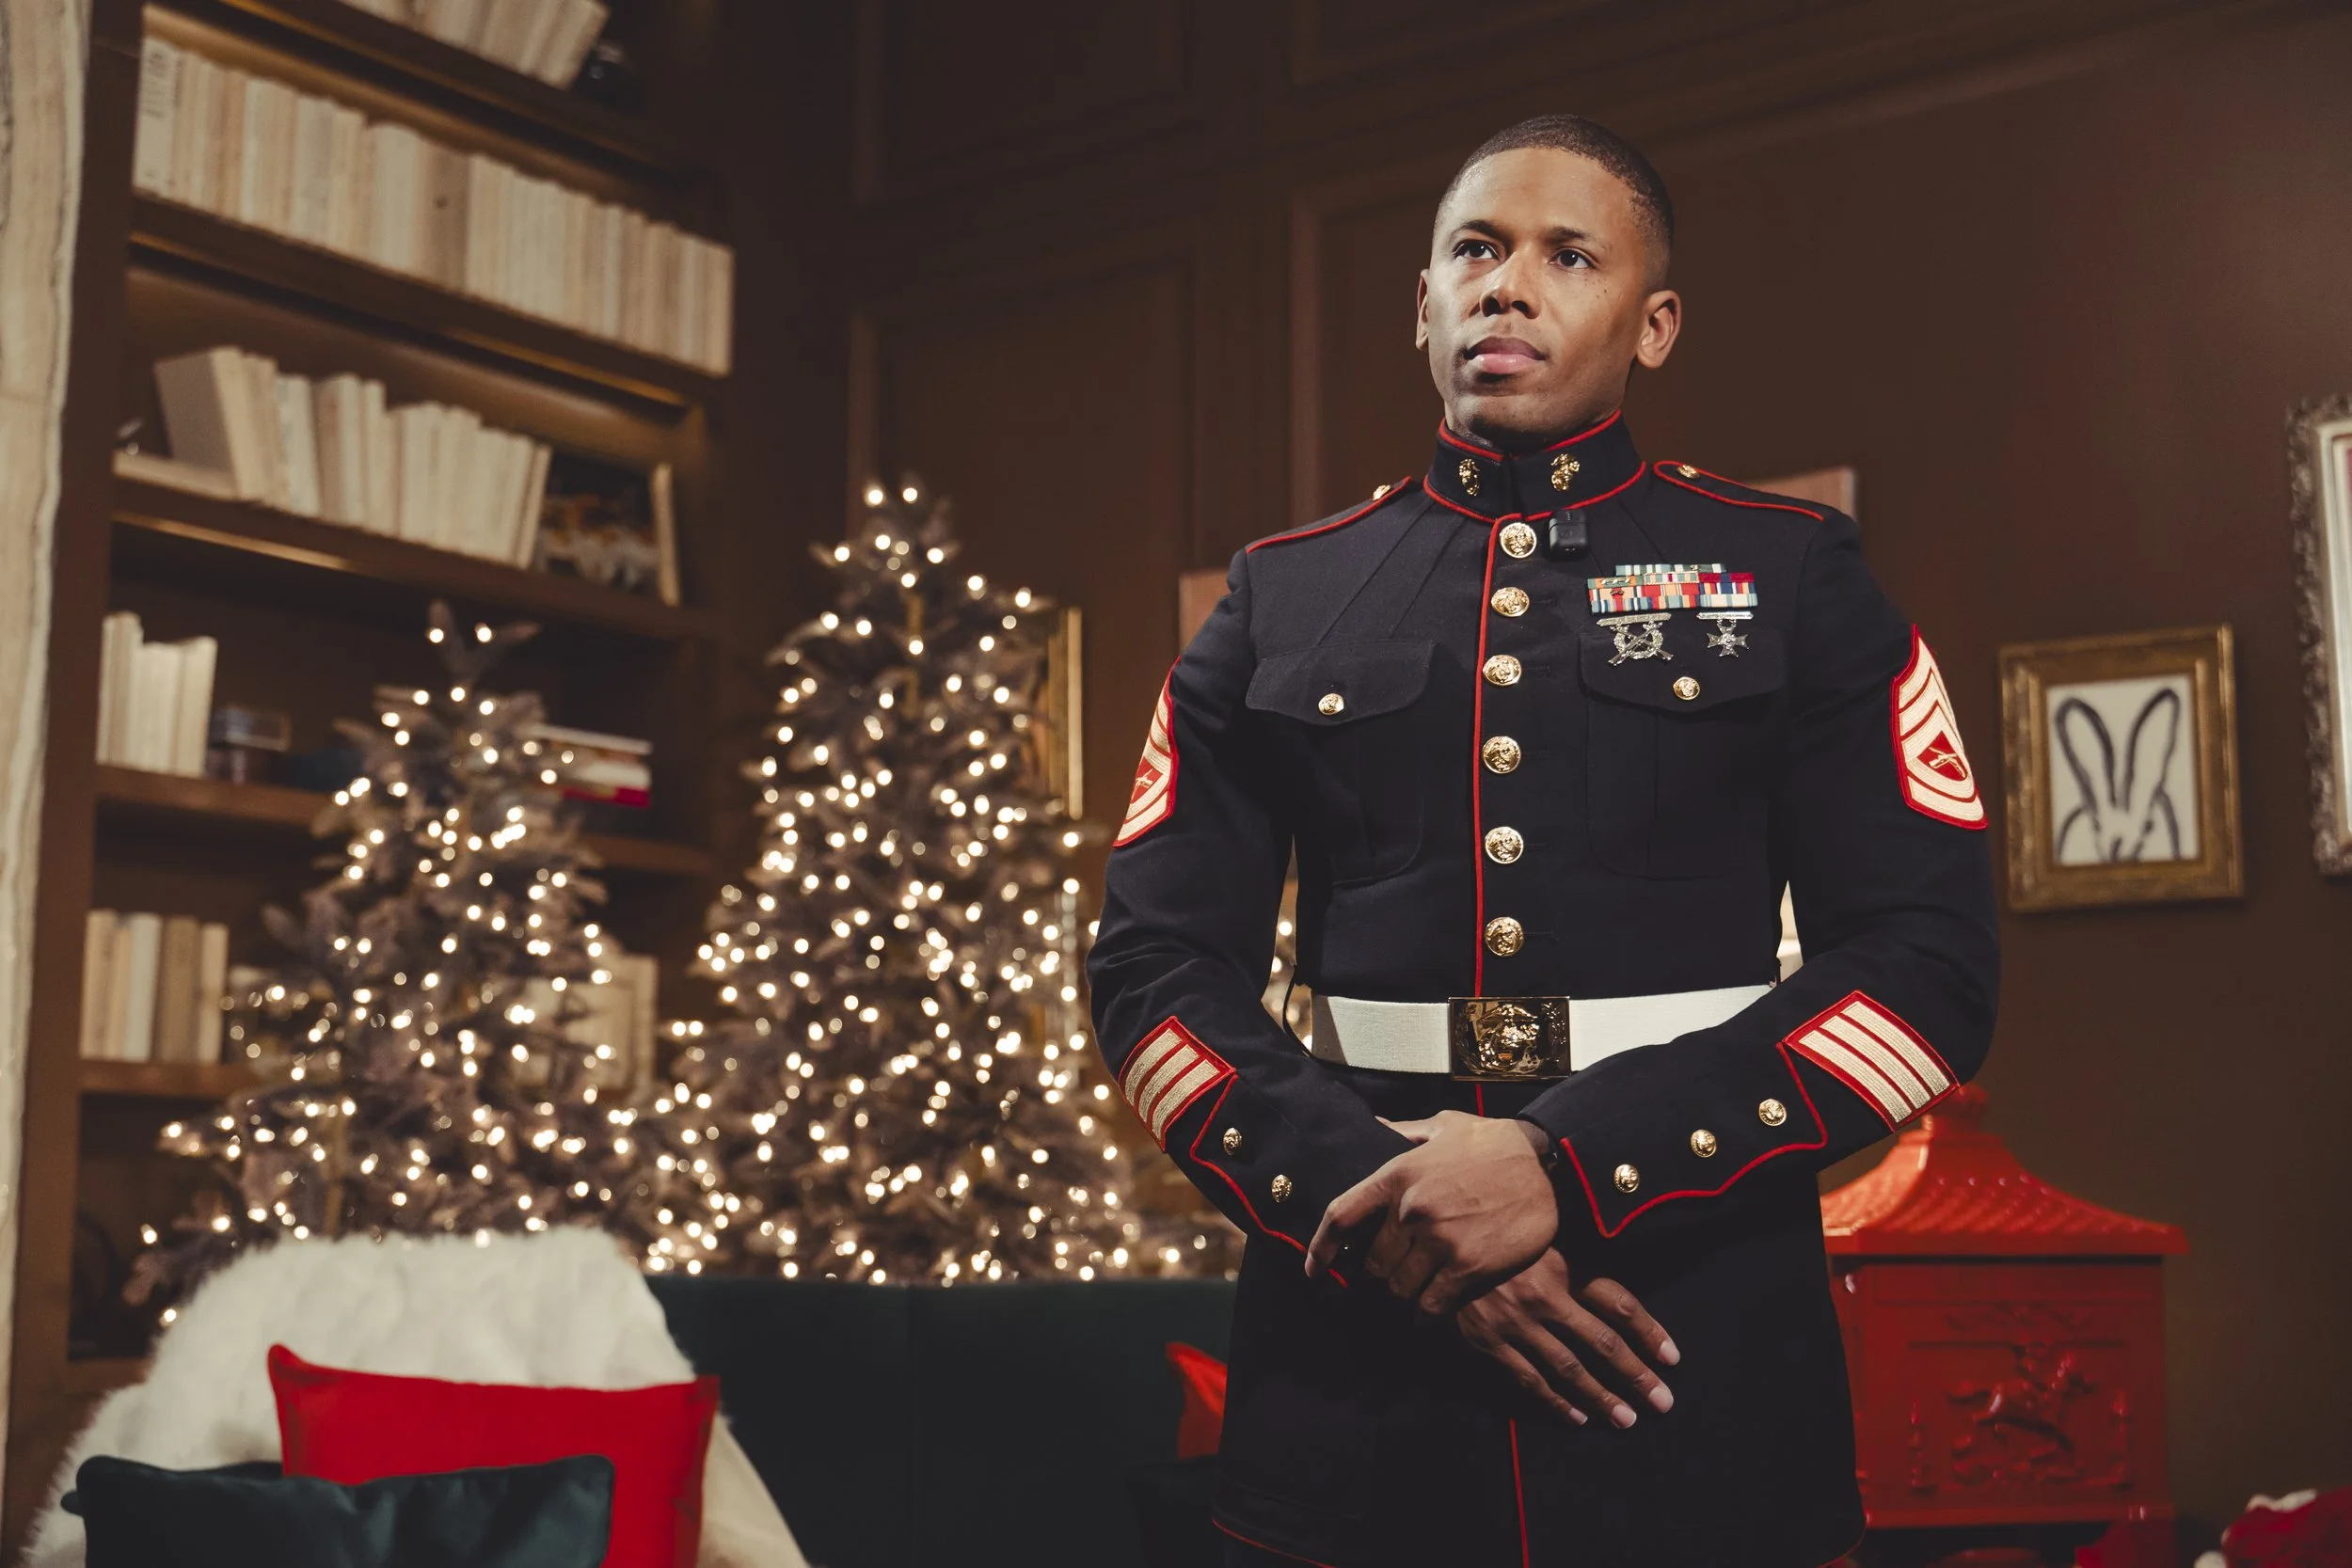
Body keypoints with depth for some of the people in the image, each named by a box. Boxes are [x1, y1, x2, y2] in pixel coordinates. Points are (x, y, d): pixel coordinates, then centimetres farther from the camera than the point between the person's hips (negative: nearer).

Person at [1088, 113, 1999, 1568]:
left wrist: (1569, 1166, -16)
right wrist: (1374, 1195, -13)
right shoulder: (1281, 600, 8)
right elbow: (1157, 967, 4)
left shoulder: (1795, 578, 3)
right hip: (1354, 1363, 2)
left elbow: (1933, 957, -5)